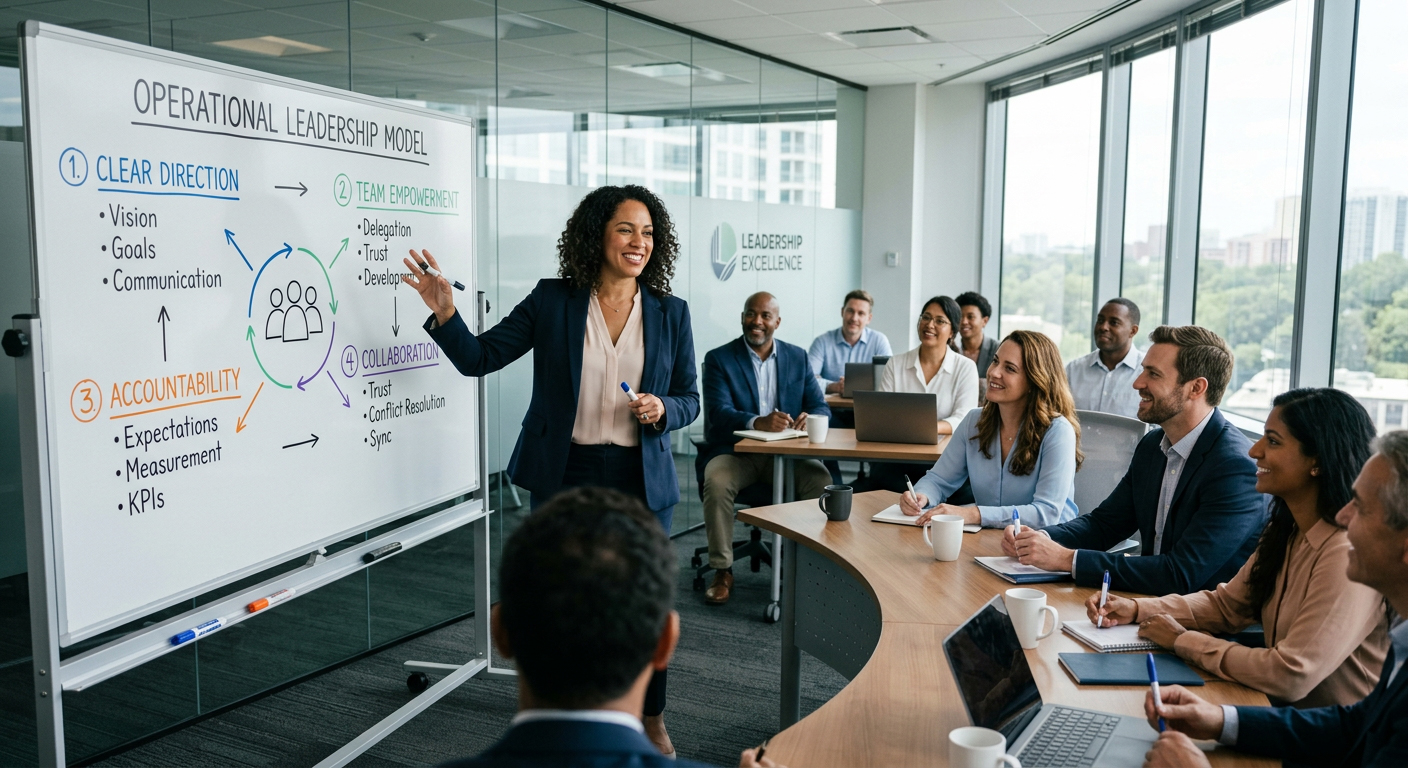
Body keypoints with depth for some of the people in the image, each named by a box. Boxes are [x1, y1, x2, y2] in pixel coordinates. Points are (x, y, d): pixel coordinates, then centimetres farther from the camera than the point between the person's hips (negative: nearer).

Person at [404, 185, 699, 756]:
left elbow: (689, 399, 7)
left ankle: (651, 718, 33)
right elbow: (480, 358, -3)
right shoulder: (552, 301, -2)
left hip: (640, 479, 1)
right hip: (563, 474, 0)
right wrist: (445, 313, -20)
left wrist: (662, 409, -15)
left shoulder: (671, 313, 1)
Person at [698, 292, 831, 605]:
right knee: (717, 481, -33)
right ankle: (722, 572, -16)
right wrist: (758, 422, -35)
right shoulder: (719, 359, 0)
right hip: (734, 451, -2)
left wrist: (811, 417, -21)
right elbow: (718, 412, -14)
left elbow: (821, 407, 6)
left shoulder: (798, 357, 11)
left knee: (822, 479, -26)